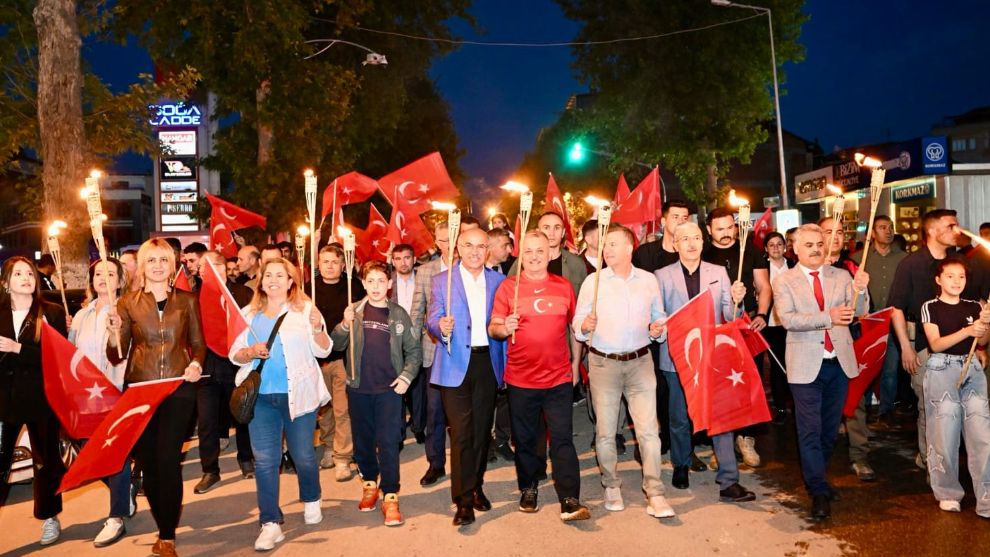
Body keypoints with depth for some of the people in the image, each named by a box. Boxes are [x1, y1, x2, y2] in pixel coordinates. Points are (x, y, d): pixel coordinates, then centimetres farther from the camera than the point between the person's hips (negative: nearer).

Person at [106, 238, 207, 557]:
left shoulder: (187, 300, 5)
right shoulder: (128, 302, 4)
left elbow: (198, 344, 10)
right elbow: (117, 356, 3)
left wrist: (196, 364, -10)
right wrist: (115, 332, -17)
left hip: (178, 389, -1)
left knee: (168, 461, -5)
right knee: (148, 462, 7)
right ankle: (165, 529, 24)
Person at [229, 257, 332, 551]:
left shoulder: (305, 308, -1)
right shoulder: (250, 314, 9)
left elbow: (323, 351, -5)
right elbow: (234, 354, 9)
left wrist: (318, 328, -23)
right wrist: (250, 352, -13)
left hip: (297, 394, -2)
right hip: (260, 396, 3)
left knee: (303, 455, 9)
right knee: (264, 459, 2)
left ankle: (311, 501, 36)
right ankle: (270, 523, 10)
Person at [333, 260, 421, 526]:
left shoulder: (399, 314, 1)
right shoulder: (354, 312, 3)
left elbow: (414, 350, 4)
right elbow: (337, 345, -1)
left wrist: (406, 376, -8)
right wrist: (345, 325, -17)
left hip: (389, 389, -2)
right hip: (358, 388, 2)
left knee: (388, 443, -4)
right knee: (362, 441, 13)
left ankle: (390, 497, 3)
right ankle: (370, 484, 32)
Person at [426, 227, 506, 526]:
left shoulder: (498, 281, 9)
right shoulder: (442, 281, 2)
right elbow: (432, 320, -5)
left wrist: (505, 362, 3)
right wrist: (442, 327, -28)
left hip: (488, 363, 3)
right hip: (456, 364, -3)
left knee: (482, 430, 11)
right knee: (461, 433, -5)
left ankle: (476, 486, 29)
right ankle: (464, 500, 3)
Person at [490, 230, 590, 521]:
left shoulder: (564, 286, 5)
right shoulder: (507, 286, -1)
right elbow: (493, 328, -3)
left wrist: (576, 362, 2)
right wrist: (504, 327, -23)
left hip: (559, 378, 0)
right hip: (520, 379, 0)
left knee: (562, 439, -2)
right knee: (524, 439, 12)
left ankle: (570, 501, 1)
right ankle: (528, 490, 29)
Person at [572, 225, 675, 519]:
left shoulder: (648, 280, 6)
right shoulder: (593, 281, 0)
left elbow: (658, 316, 17)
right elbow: (577, 321, 1)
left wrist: (657, 329, -4)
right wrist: (584, 326, -20)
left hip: (640, 362, 1)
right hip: (603, 362, -1)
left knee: (648, 428, -4)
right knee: (605, 430, 7)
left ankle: (655, 494, 4)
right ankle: (611, 486, 25)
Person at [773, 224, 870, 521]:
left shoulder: (841, 276, 6)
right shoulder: (784, 282, -3)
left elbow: (858, 311, -4)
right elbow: (787, 319, -16)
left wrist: (860, 290, -24)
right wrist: (827, 317, -27)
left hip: (839, 362, 4)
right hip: (806, 365, -4)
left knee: (830, 428, 15)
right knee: (810, 430, -2)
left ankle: (815, 477, 33)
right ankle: (818, 492, 5)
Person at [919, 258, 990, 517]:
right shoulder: (931, 307, 0)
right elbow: (935, 344, -8)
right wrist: (967, 331, -20)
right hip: (942, 369, -3)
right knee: (945, 434, -2)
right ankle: (948, 493, 13)